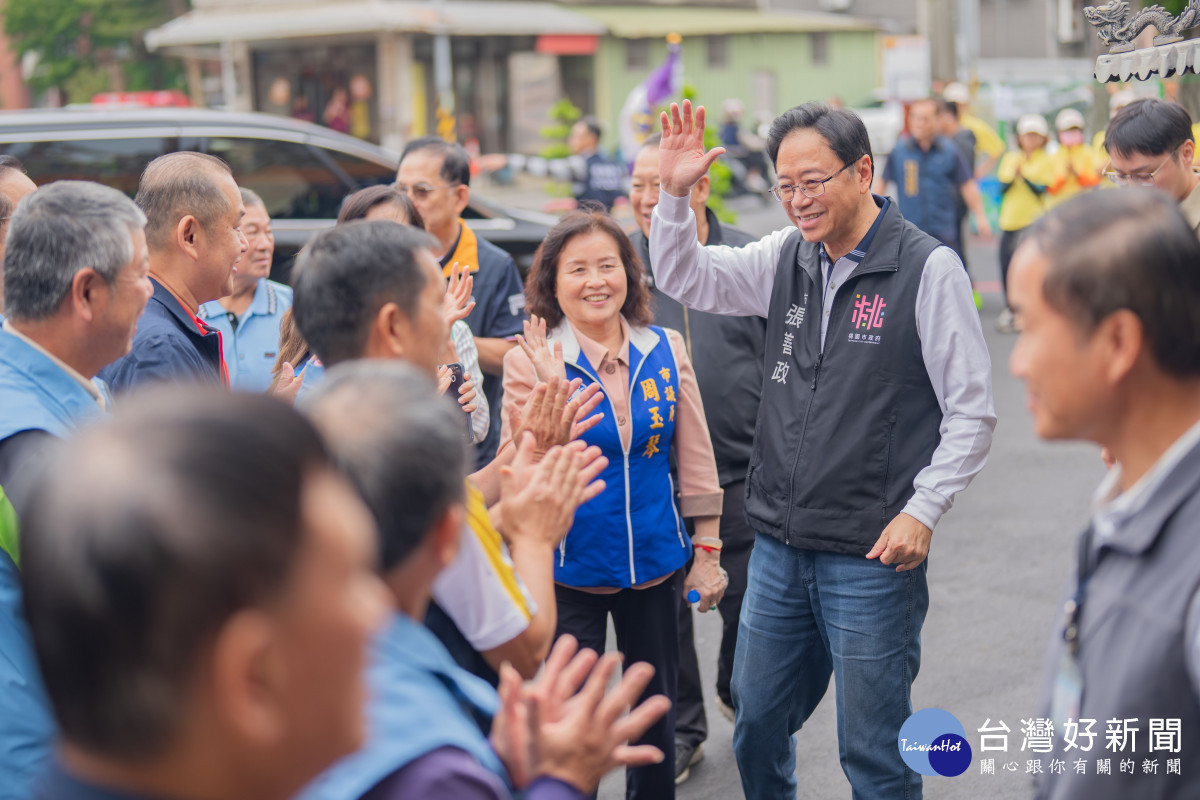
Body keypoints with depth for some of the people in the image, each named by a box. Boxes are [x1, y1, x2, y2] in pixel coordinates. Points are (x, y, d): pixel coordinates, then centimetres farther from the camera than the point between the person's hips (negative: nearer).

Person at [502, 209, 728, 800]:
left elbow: (695, 457, 6)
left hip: (656, 566, 3)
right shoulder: (530, 362, -10)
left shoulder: (665, 350, -1)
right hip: (569, 569, -3)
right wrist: (547, 394, -27)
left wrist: (707, 549, 7)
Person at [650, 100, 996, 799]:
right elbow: (685, 278, 12)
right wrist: (675, 193, -4)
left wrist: (922, 511, -14)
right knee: (757, 727, 17)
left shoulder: (928, 268, -10)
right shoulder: (785, 258, 7)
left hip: (873, 557, -6)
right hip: (779, 547, 6)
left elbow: (972, 411, -8)